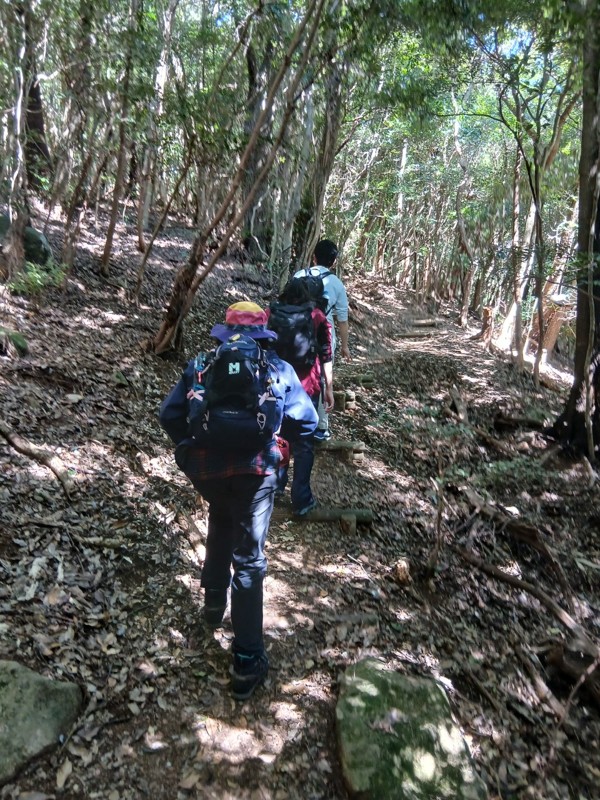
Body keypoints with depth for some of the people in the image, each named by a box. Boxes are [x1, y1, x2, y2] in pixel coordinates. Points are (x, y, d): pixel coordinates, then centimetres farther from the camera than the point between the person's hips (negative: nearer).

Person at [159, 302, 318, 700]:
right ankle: (247, 662, 10)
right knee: (249, 561, 6)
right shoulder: (279, 369, 8)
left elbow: (170, 414, 5)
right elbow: (306, 422, 2)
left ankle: (214, 600, 44)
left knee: (221, 525, 34)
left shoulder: (202, 365, 11)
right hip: (256, 470, -2)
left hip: (207, 469, 3)